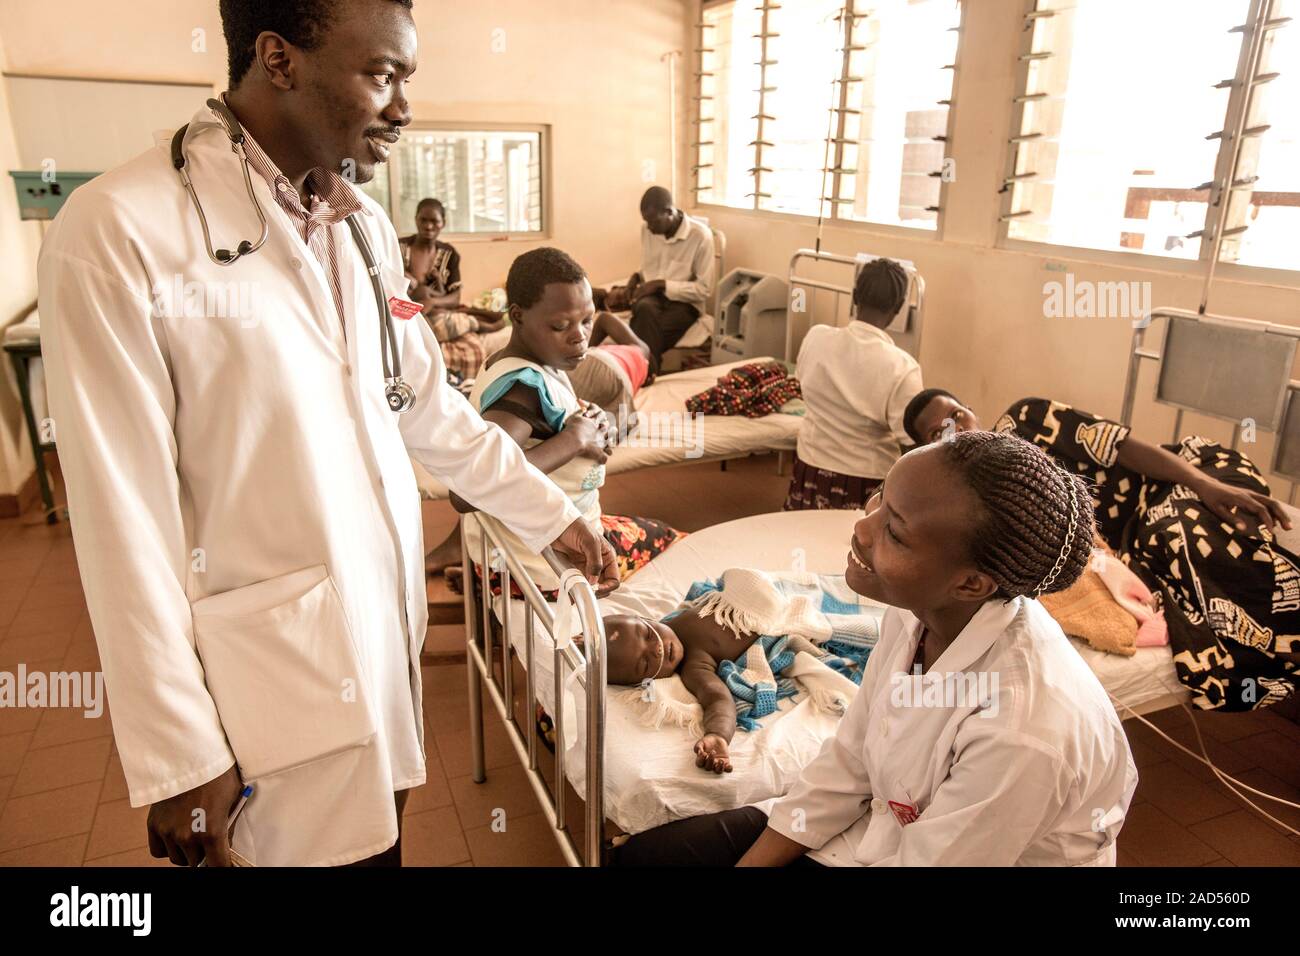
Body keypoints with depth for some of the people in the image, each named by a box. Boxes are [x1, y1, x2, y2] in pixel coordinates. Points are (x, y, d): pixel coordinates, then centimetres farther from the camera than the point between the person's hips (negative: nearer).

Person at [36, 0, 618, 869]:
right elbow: (126, 516, -16)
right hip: (275, 664, -6)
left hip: (389, 621, 6)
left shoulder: (365, 225, 5)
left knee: (380, 836, 17)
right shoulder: (117, 234, -16)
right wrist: (175, 756, -12)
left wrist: (551, 514, 14)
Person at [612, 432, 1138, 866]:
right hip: (888, 825, 6)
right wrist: (748, 862, -3)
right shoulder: (918, 611, -14)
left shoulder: (1021, 734, -36)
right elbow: (847, 764, -2)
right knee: (640, 855, 3)